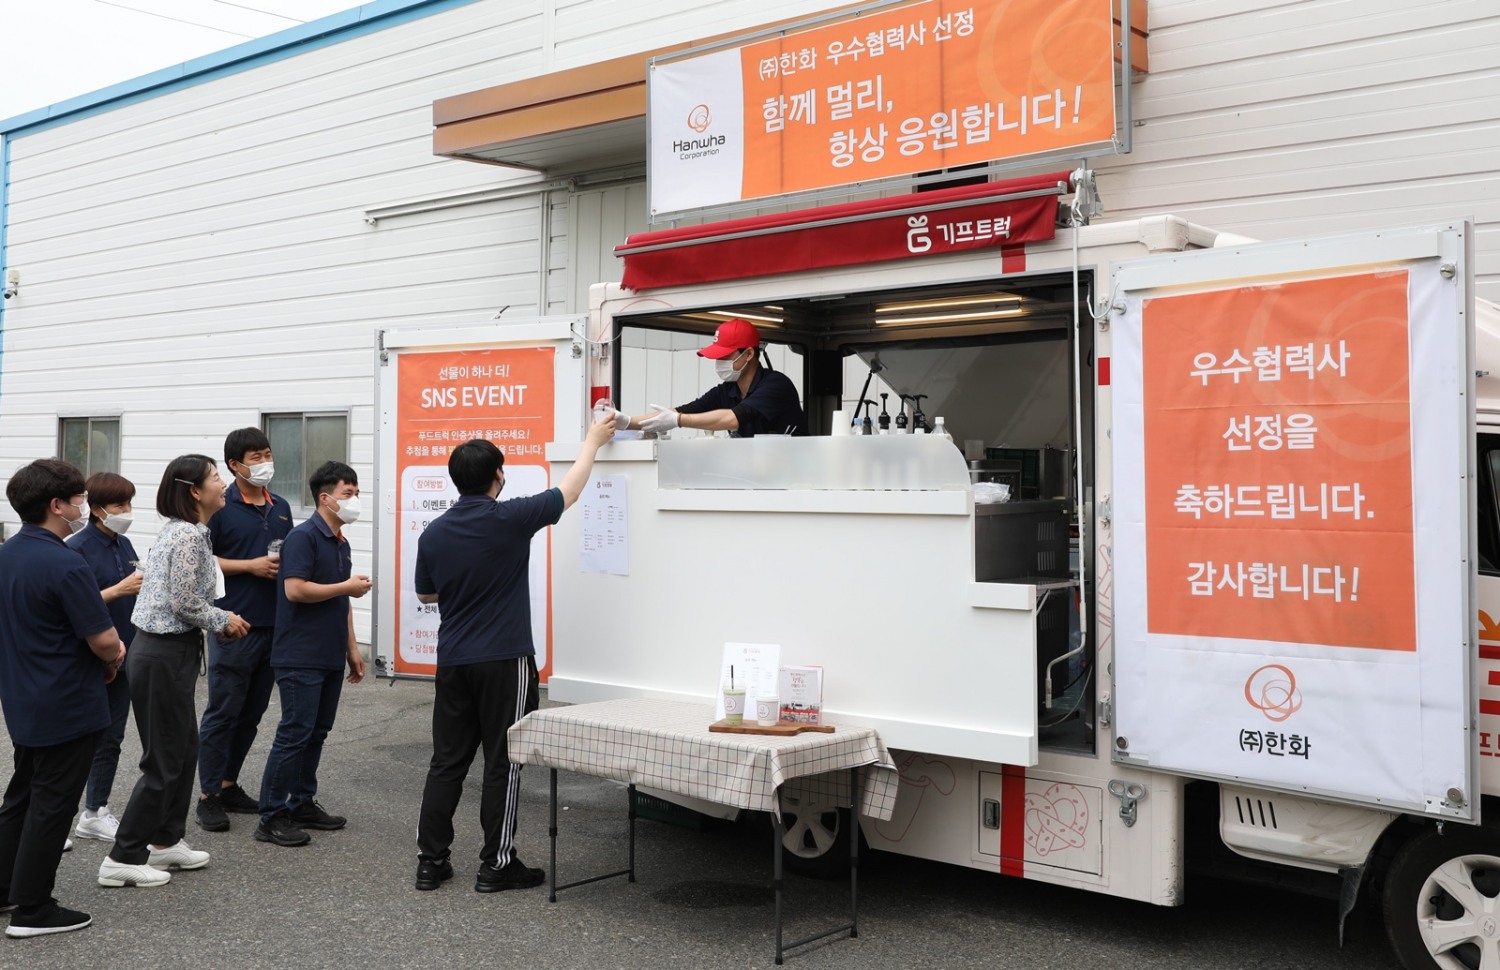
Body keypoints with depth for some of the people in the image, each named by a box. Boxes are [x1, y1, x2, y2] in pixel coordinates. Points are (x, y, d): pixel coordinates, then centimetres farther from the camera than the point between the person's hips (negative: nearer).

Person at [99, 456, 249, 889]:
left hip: (168, 649, 10)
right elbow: (184, 602, -21)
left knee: (184, 748, 18)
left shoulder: (181, 530, 12)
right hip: (165, 654, -10)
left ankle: (166, 841, 29)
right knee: (164, 759, -1)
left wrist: (218, 620, 9)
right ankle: (123, 858, 8)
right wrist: (225, 621, -6)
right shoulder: (190, 535, -18)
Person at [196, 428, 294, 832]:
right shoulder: (220, 508, -6)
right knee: (223, 712, -1)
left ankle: (229, 785, 24)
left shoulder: (281, 508, 13)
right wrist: (251, 565, -16)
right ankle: (209, 796, 7)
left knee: (251, 712, 12)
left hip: (273, 624, 6)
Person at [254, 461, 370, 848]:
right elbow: (295, 589, -22)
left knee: (317, 732, 13)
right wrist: (348, 587, -14)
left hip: (330, 657, 9)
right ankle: (271, 817, -1)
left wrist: (352, 648, 20)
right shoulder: (303, 537, -12)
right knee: (294, 733, -7)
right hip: (300, 658, -9)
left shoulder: (341, 544, 15)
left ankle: (302, 804, 22)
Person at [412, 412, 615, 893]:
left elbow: (425, 593, 15)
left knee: (447, 761, 11)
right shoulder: (511, 519, -13)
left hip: (453, 661, 5)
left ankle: (430, 860, 13)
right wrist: (593, 441, 15)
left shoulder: (433, 533, 1)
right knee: (503, 763, 3)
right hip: (504, 660, -5)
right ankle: (496, 864, 8)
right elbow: (570, 490, 1)